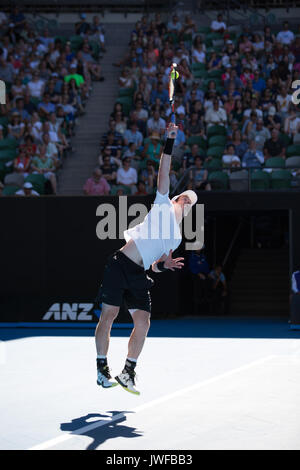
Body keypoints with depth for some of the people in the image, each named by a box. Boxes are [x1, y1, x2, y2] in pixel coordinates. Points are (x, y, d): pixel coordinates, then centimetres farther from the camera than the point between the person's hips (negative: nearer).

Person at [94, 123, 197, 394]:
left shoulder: (177, 239, 21)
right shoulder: (164, 204, 9)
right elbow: (164, 172, 0)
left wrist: (164, 265, 0)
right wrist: (170, 141, -5)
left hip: (139, 275, 5)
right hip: (120, 265, -5)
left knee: (143, 322, -8)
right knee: (109, 315, -8)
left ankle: (128, 372, 1)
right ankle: (102, 367, 3)